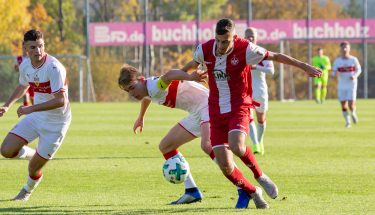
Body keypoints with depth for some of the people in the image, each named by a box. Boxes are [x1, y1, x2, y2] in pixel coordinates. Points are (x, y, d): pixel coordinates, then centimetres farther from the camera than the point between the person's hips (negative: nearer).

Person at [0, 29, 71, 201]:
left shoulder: (54, 68, -27)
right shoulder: (25, 65, -3)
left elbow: (60, 100, -32)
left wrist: (31, 109, -34)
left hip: (56, 123, -6)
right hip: (36, 117, 6)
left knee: (34, 168, 0)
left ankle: (28, 189, 35)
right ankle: (31, 154, 25)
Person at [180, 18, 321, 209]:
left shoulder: (245, 50, -15)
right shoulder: (204, 50, -5)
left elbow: (275, 56, -4)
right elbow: (192, 64, 18)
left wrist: (304, 67, -1)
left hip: (239, 107, -3)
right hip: (216, 111, 3)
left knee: (237, 147, -32)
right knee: (225, 167, -6)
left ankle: (259, 176, -2)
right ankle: (251, 191, 20)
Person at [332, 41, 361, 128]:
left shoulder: (353, 60, -2)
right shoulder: (337, 61, 1)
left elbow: (358, 70, 9)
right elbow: (333, 72, 5)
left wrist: (355, 76, -12)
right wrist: (336, 73, -20)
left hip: (351, 85, -2)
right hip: (341, 86, 2)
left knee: (351, 105, -11)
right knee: (343, 105, 1)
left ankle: (353, 113, 23)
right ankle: (348, 121, 19)